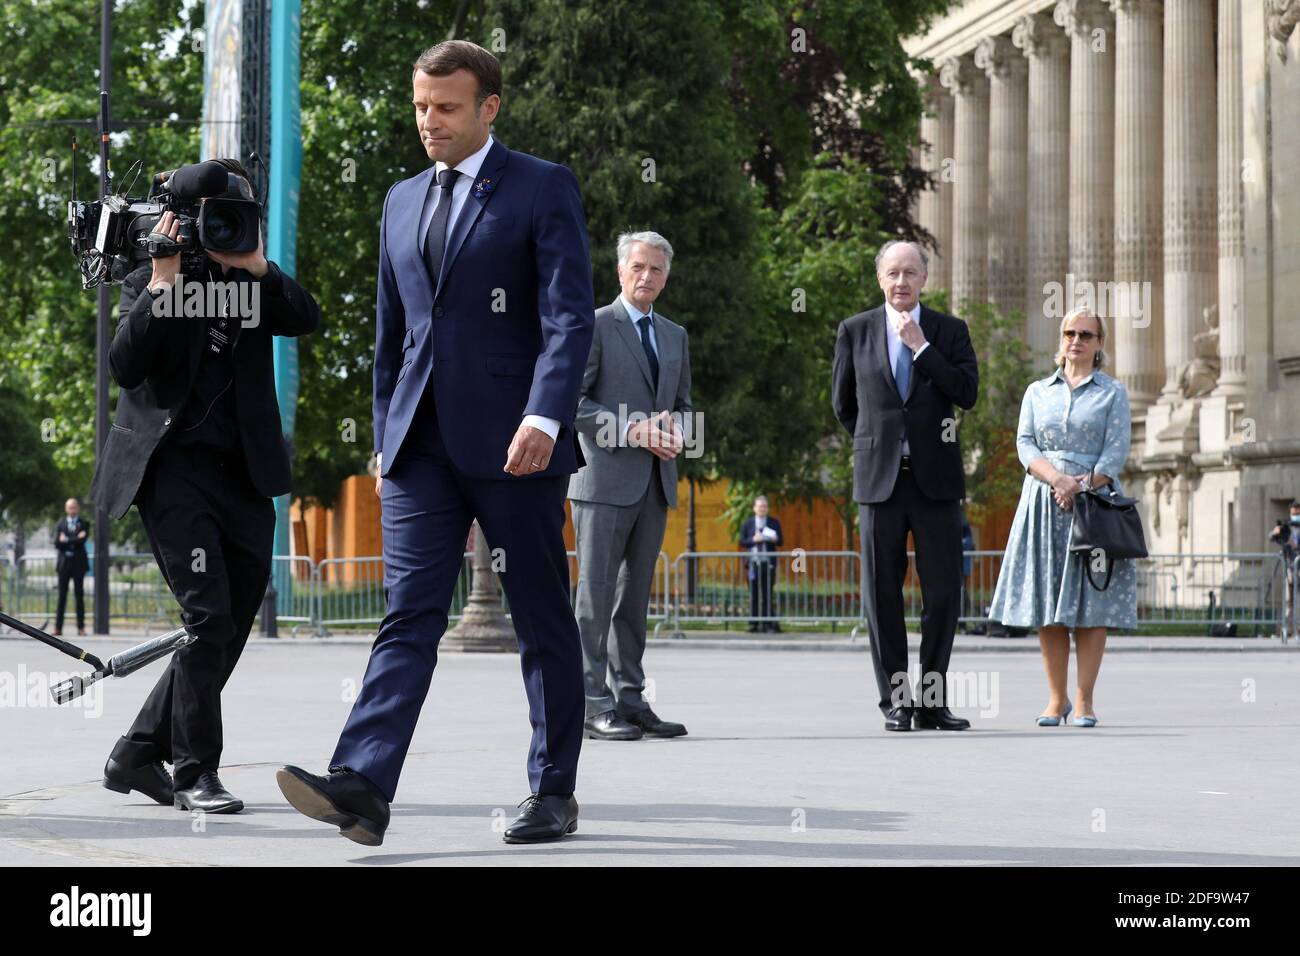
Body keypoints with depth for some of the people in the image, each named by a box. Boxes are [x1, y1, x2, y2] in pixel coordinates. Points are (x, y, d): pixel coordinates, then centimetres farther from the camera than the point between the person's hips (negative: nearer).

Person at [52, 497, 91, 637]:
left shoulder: (84, 524, 4)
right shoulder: (60, 523, 10)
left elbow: (82, 541, -12)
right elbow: (57, 543, -3)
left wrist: (66, 540, -9)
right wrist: (75, 540, -12)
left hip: (78, 563, -1)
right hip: (64, 562, 1)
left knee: (79, 595, 1)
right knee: (61, 596, 0)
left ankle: (81, 627, 2)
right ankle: (58, 628, 0)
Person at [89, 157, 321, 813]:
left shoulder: (254, 283, 13)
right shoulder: (150, 282, 3)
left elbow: (306, 319, -4)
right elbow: (125, 366, -11)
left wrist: (257, 267, -15)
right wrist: (162, 284, -16)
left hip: (245, 477, 5)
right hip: (174, 469, -5)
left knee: (230, 628, 7)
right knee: (209, 616, -16)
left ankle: (137, 756, 21)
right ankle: (194, 772, -5)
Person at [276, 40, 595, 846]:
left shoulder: (545, 189, -1)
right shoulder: (403, 202, 17)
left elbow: (569, 317, -11)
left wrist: (544, 418, -25)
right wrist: (384, 440, 19)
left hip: (514, 443, -4)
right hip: (421, 444, 4)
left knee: (543, 621, 5)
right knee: (409, 613, -8)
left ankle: (555, 793, 13)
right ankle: (362, 787, -20)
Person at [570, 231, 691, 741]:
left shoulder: (675, 336, 18)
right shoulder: (593, 326, -3)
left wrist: (674, 428, -1)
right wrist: (632, 431, -18)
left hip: (655, 483, 7)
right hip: (605, 478, -7)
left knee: (635, 594, 9)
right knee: (596, 591, -6)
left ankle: (630, 698, 12)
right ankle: (593, 703, -6)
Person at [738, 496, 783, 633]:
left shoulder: (774, 523, 6)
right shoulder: (747, 523, 7)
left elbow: (781, 541, 6)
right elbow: (742, 542, 5)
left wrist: (774, 539, -16)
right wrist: (753, 540, -13)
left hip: (768, 563, -1)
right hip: (753, 562, 1)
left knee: (768, 594, -3)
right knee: (754, 595, 2)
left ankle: (769, 623, -3)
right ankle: (754, 624, 6)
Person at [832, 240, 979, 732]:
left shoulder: (950, 331, 7)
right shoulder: (854, 331, 8)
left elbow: (967, 392, -6)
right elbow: (843, 402, 16)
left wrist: (922, 347, -10)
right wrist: (874, 442, 12)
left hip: (936, 477, 0)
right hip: (879, 478, 0)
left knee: (944, 593, -2)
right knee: (883, 594, 1)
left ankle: (932, 699, 7)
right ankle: (896, 702, 7)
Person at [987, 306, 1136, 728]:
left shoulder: (1112, 393, 7)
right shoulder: (1037, 392, 14)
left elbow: (1116, 452, -2)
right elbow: (1025, 445, 4)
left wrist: (1084, 486, -15)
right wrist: (1058, 479, -13)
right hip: (1044, 503, 2)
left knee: (1092, 602, -6)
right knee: (1047, 603, 0)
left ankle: (1085, 700, -2)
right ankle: (1056, 698, 7)